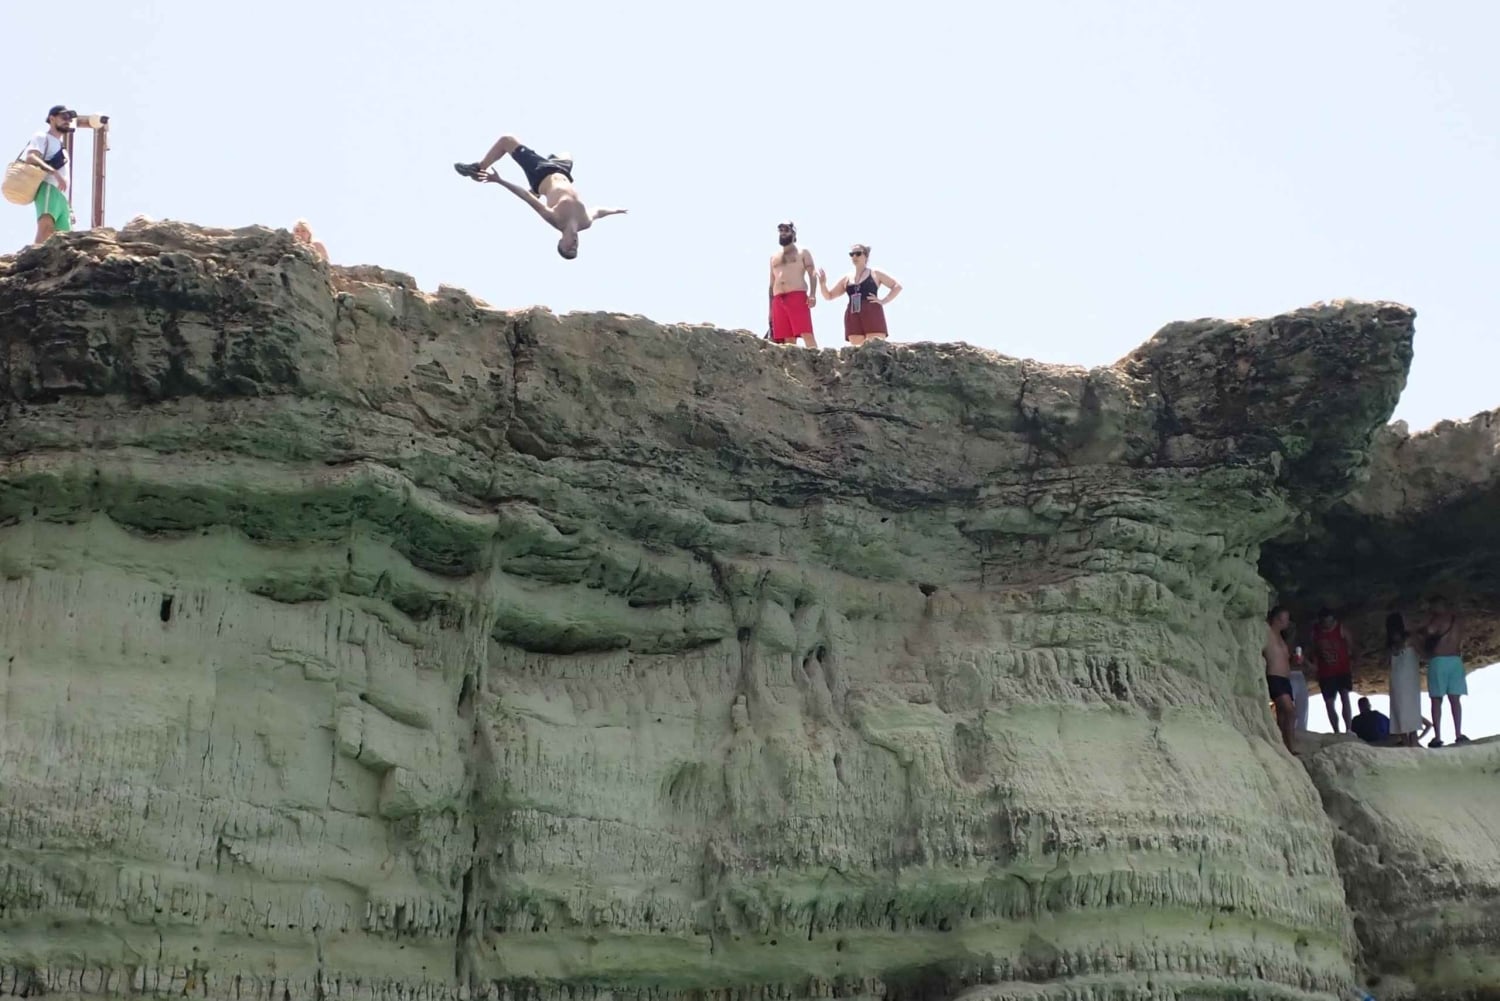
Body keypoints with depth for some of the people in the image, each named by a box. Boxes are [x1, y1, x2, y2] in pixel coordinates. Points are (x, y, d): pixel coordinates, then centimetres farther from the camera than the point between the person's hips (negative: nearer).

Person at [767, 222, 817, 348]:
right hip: (778, 300, 4)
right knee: (787, 339, -4)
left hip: (798, 297, -4)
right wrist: (770, 308, 16)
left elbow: (812, 275, 1)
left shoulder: (803, 253, 14)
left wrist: (812, 294, -17)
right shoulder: (774, 257, 27)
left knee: (806, 334, -18)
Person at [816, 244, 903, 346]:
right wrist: (823, 284, 5)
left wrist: (883, 301, -3)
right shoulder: (846, 279, 20)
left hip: (872, 314, -4)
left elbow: (897, 286, 8)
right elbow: (829, 296, 25)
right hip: (853, 317, 4)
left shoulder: (875, 274, 10)